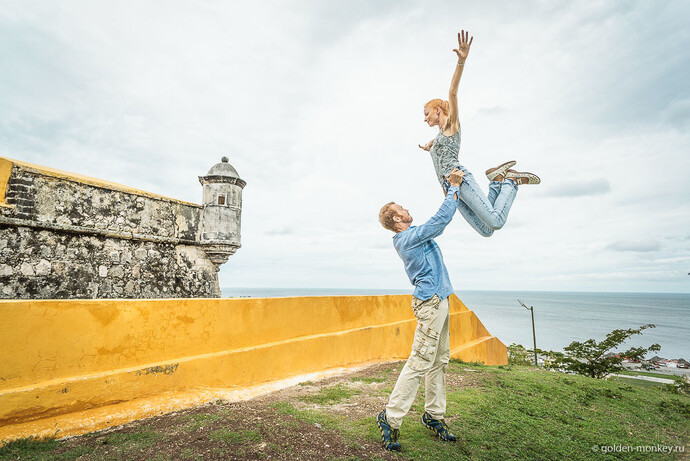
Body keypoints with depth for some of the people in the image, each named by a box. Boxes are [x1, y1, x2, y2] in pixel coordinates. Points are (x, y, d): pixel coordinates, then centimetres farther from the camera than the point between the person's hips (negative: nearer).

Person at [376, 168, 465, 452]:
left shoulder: (413, 236, 16)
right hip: (431, 303, -10)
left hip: (439, 302, 10)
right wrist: (454, 188, -3)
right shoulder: (410, 237, -14)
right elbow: (442, 218, -16)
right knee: (420, 363, -8)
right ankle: (390, 418, 0)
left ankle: (434, 415, 22)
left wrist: (451, 188, 23)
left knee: (439, 361, 12)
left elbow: (441, 217, 27)